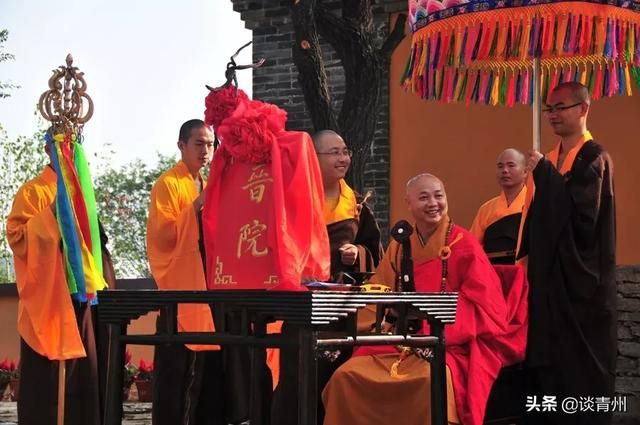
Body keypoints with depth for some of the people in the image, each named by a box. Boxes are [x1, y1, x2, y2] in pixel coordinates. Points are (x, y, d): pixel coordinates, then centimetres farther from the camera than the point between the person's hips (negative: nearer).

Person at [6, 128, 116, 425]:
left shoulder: (81, 192, 19)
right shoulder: (33, 192, 0)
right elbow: (16, 236, -12)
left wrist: (106, 284, 11)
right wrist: (52, 212, -21)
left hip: (83, 293, 6)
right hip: (48, 297, -6)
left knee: (85, 369, 4)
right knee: (49, 372, -8)